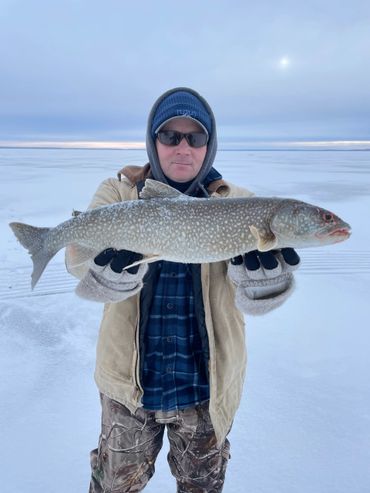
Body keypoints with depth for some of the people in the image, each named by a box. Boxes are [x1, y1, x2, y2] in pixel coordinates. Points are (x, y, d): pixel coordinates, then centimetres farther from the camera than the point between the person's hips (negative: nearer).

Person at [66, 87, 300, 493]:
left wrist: (263, 259, -37)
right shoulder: (119, 193, -4)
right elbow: (79, 259, -20)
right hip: (130, 382, 0)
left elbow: (255, 297, -16)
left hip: (206, 386, 1)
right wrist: (117, 258, -41)